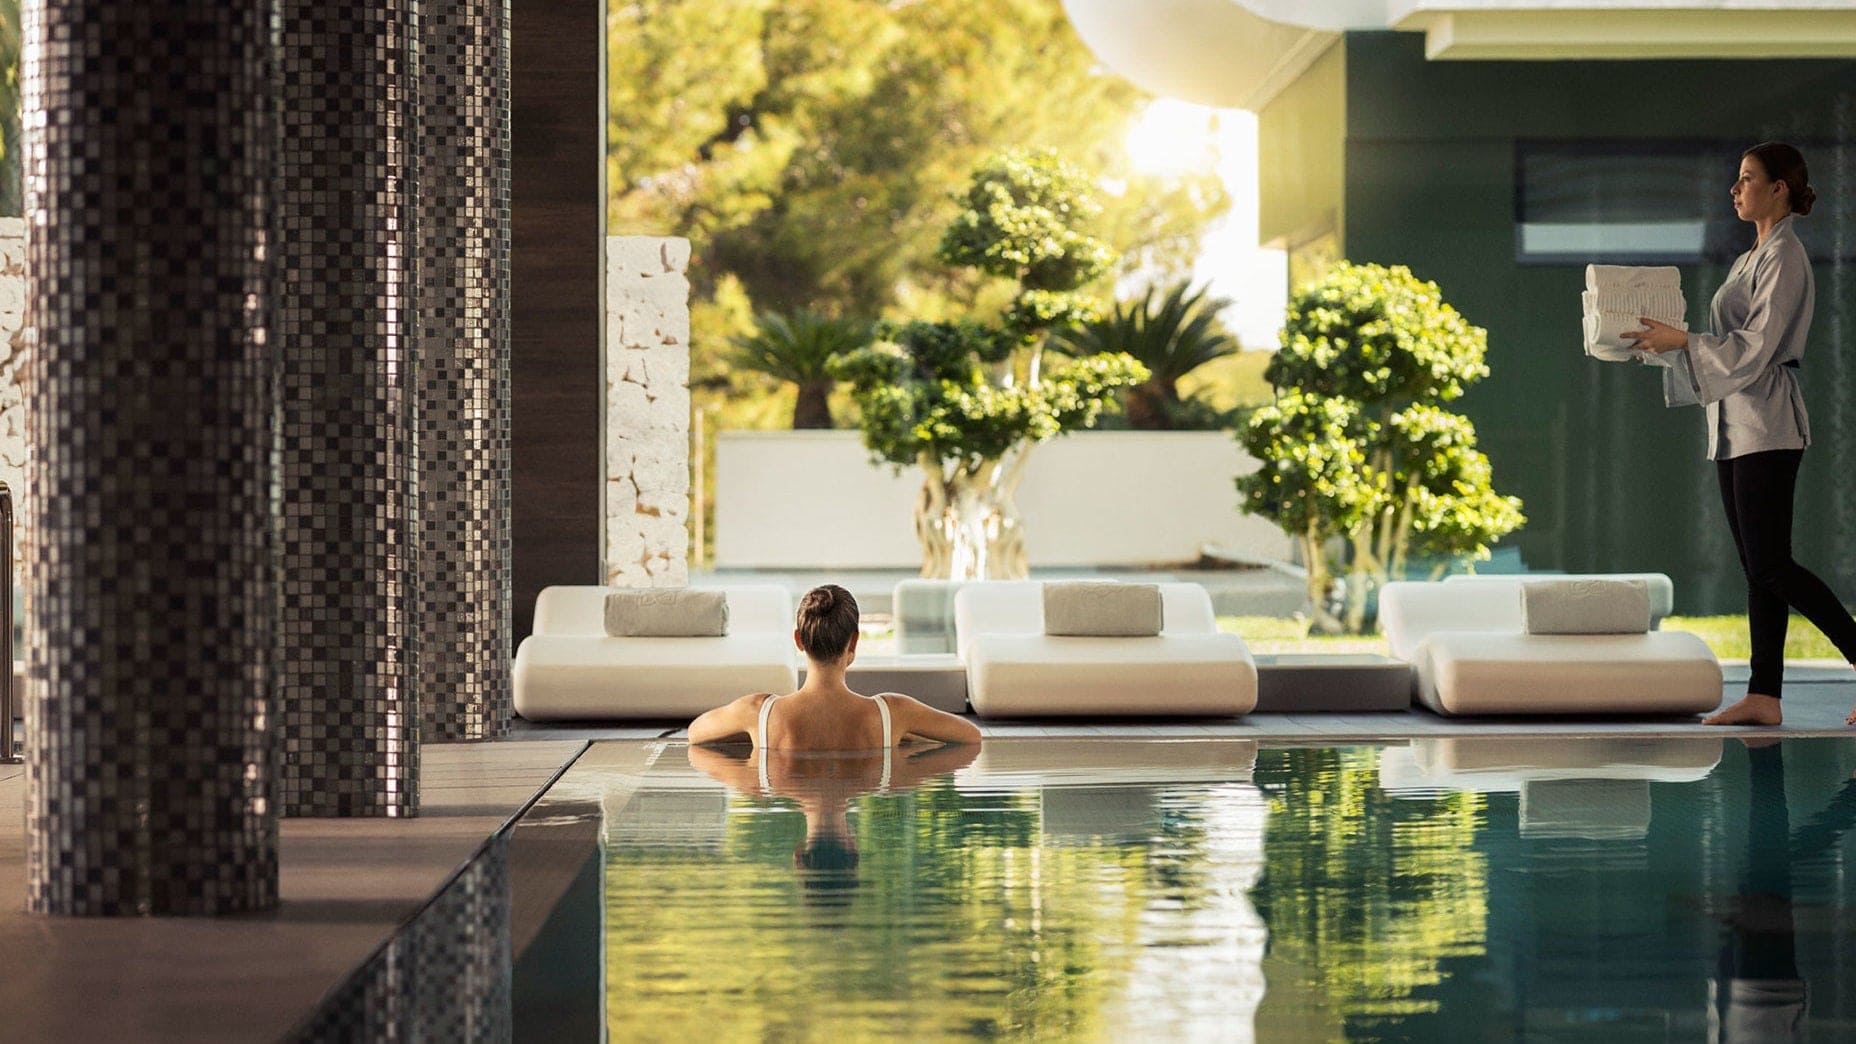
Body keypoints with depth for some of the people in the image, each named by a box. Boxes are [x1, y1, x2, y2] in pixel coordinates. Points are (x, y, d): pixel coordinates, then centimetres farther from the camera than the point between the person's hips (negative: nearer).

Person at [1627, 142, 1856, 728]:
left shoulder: (1784, 259, -11)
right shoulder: (1750, 260, 19)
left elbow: (1755, 349, -19)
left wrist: (1681, 341, -16)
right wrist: (1664, 341, 11)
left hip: (1766, 426, -10)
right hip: (1736, 425, 10)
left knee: (1769, 565, -12)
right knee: (1757, 567, 7)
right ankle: (1763, 697, 7)